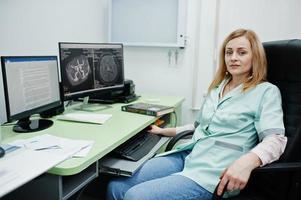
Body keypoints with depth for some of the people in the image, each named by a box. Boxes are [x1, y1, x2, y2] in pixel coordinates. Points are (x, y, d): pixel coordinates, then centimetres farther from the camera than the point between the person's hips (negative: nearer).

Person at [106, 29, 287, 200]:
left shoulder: (266, 92, 0)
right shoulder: (217, 87, 20)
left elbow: (276, 139, -11)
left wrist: (247, 161, -31)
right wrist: (164, 131, 27)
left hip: (214, 171, -6)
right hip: (186, 155, 6)